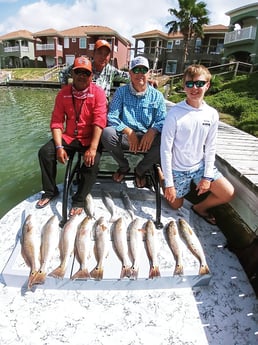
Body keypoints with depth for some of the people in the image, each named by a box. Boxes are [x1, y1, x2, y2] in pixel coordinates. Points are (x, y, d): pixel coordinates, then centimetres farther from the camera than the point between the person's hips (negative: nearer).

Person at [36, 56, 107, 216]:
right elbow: (57, 122, -1)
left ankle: (79, 200, -9)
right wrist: (59, 147, -15)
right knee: (45, 152, -12)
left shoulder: (98, 92, -8)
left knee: (92, 161, -29)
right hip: (69, 137, 4)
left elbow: (99, 121, -19)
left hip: (90, 138, -3)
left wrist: (93, 148, -29)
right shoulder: (64, 93, 3)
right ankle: (50, 191, 9)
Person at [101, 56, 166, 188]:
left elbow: (162, 120, -3)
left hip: (147, 138, 1)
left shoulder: (157, 95, 5)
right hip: (125, 135, 0)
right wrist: (129, 131, -22)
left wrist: (153, 131, -26)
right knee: (107, 133, -30)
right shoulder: (121, 91, 3)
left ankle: (140, 170, 2)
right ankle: (123, 166, 2)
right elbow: (111, 117, -8)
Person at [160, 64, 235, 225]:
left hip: (200, 164, 4)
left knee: (228, 194, -4)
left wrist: (207, 176, -4)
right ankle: (160, 176, 37)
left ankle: (201, 207, 25)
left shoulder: (212, 114, -6)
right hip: (178, 168, -3)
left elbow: (210, 147, 1)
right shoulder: (175, 113, -19)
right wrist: (169, 183, -17)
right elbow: (165, 149, -18)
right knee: (176, 205, 12)